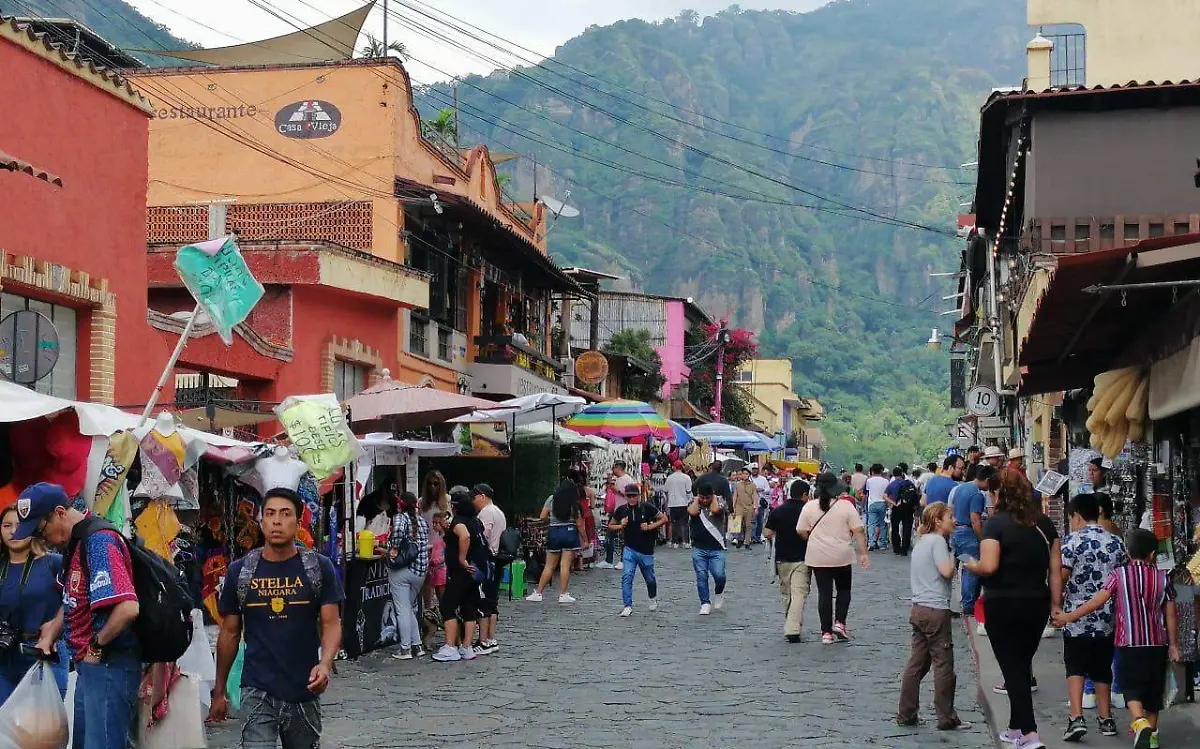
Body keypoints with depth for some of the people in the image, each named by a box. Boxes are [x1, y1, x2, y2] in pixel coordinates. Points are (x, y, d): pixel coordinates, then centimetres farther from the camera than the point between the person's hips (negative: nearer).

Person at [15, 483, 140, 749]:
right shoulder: (75, 542, 11)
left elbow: (127, 608, -30)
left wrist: (96, 647, -16)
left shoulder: (99, 541, -19)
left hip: (109, 665, -10)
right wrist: (50, 636, 15)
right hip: (89, 665, 10)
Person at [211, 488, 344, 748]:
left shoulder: (319, 568, -2)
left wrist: (325, 663, -24)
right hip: (257, 691, -1)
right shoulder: (240, 571, 1)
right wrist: (219, 690, 12)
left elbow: (331, 624, -4)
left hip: (305, 690, 1)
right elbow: (230, 633, 10)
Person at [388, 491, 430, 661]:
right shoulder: (423, 521, 11)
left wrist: (394, 548, -20)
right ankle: (417, 645, 16)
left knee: (403, 610, -2)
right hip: (420, 572, 6)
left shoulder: (400, 517, -8)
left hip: (401, 570, -6)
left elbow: (398, 529, -30)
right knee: (411, 609, 18)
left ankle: (405, 649, -1)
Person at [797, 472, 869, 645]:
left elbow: (801, 531, 1)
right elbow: (858, 531, -8)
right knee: (844, 590, 18)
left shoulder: (809, 507, -3)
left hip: (818, 557, 1)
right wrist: (863, 553, -3)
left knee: (824, 593, 5)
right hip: (842, 556, -1)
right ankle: (839, 623, 4)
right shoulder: (846, 506, -7)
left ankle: (826, 632, 5)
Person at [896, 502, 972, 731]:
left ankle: (906, 714, 14)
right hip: (936, 611, -9)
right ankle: (946, 718, 4)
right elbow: (946, 571, -22)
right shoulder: (937, 541, -11)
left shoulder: (920, 542, 18)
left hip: (918, 609, 9)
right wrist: (952, 559, -4)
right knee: (943, 665, -1)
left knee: (916, 663, 11)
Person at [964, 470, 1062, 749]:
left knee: (1012, 667, -1)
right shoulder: (1044, 524, 5)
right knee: (1023, 664, 18)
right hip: (1037, 603, 6)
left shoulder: (996, 523, -13)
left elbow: (988, 567, -21)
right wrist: (1055, 605, 8)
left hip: (1003, 605, -5)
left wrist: (970, 564, -2)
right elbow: (1056, 569, 4)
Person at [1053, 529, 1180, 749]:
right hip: (1157, 643, 2)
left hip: (1129, 643, -2)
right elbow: (1171, 614, 2)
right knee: (1153, 689, 15)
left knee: (1132, 689, 2)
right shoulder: (1162, 577, 1)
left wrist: (1069, 617, -4)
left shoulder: (1119, 575, -5)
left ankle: (1140, 722, -24)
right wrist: (1173, 645, 10)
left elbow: (1098, 601, -11)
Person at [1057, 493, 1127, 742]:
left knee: (1075, 668, 2)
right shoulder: (1116, 542, 6)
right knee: (1102, 668, 15)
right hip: (1107, 618, 4)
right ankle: (1106, 720, 19)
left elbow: (1061, 574, -16)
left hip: (1078, 616, -4)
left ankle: (1076, 718, -11)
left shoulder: (1073, 540, -9)